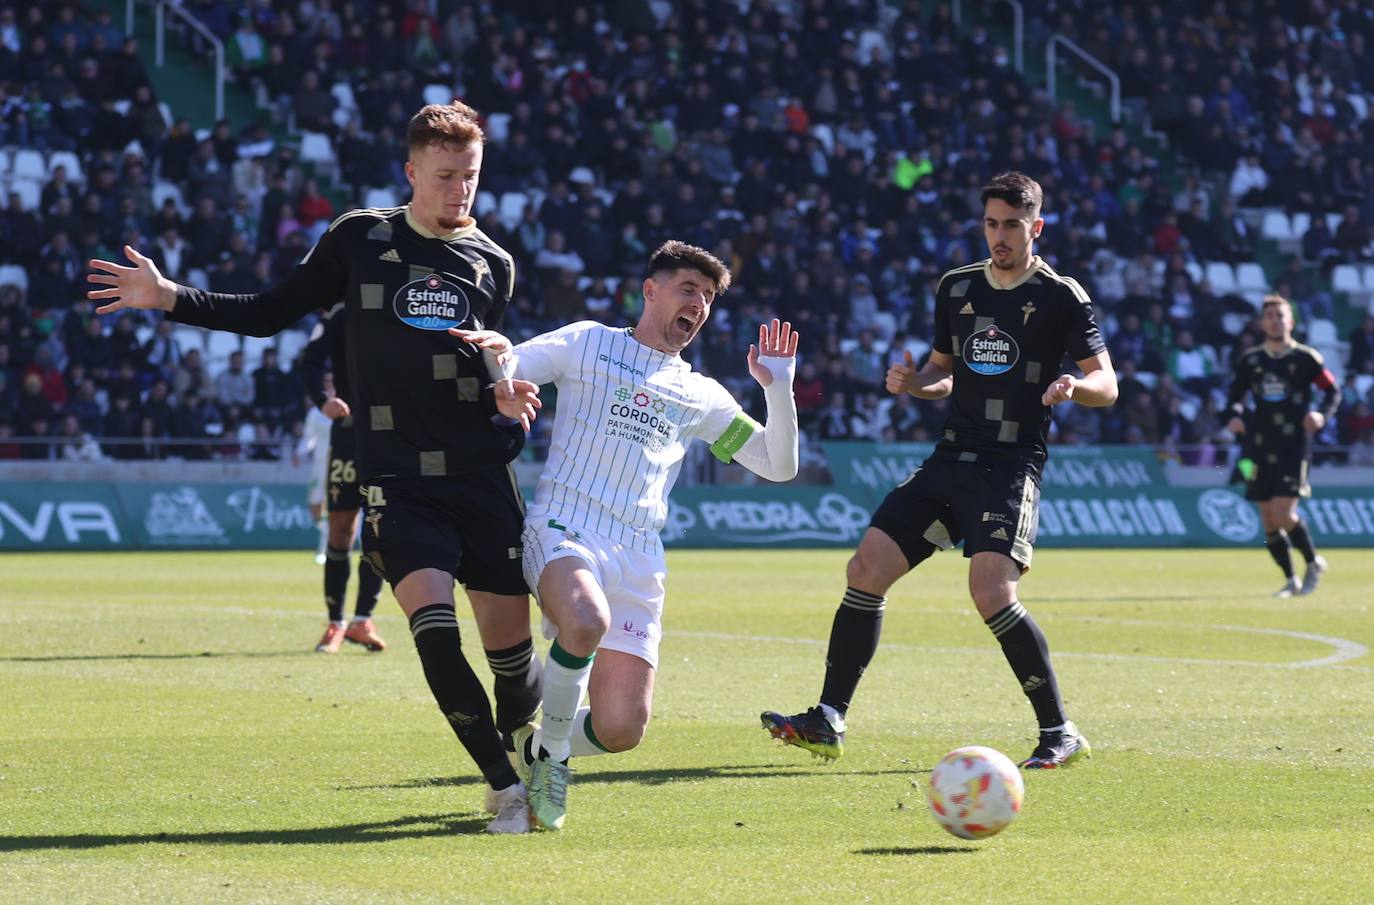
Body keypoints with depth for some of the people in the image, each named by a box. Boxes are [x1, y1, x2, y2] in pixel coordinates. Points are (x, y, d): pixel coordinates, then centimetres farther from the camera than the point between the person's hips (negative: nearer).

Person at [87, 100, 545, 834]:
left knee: (510, 646, 0)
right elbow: (270, 313, 10)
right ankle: (504, 788, -8)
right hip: (397, 484, -2)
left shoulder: (492, 265, 9)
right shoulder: (360, 239, 4)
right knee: (434, 631, -20)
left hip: (482, 479, 2)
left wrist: (504, 399, -2)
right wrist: (168, 299, 2)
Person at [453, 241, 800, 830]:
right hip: (563, 533, -4)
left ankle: (533, 753, 24)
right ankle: (554, 746, -11)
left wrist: (778, 387, 7)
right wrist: (496, 350, -17)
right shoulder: (587, 343, 13)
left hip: (637, 561, 4)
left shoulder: (701, 396, 22)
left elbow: (779, 465, 21)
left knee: (620, 731, -10)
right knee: (586, 623, -39)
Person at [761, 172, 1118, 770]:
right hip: (951, 458, 6)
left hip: (1012, 466, -6)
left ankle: (1060, 734, -11)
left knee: (992, 593, -23)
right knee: (866, 569, -3)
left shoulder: (1061, 297, -3)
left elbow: (1106, 384, -4)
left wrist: (1074, 386, -27)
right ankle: (827, 722, 4)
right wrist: (914, 382, 2)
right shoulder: (955, 288, 13)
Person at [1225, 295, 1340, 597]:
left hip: (1293, 447, -4)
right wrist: (1236, 416, -7)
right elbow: (1234, 395, 14)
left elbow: (1333, 391, 4)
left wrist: (1322, 414, -15)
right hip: (1259, 447, 4)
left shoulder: (1306, 358, -2)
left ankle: (1314, 563, 10)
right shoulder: (1249, 360, 7)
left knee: (1283, 514, -14)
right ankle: (1290, 580, 18)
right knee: (1268, 519, 4)